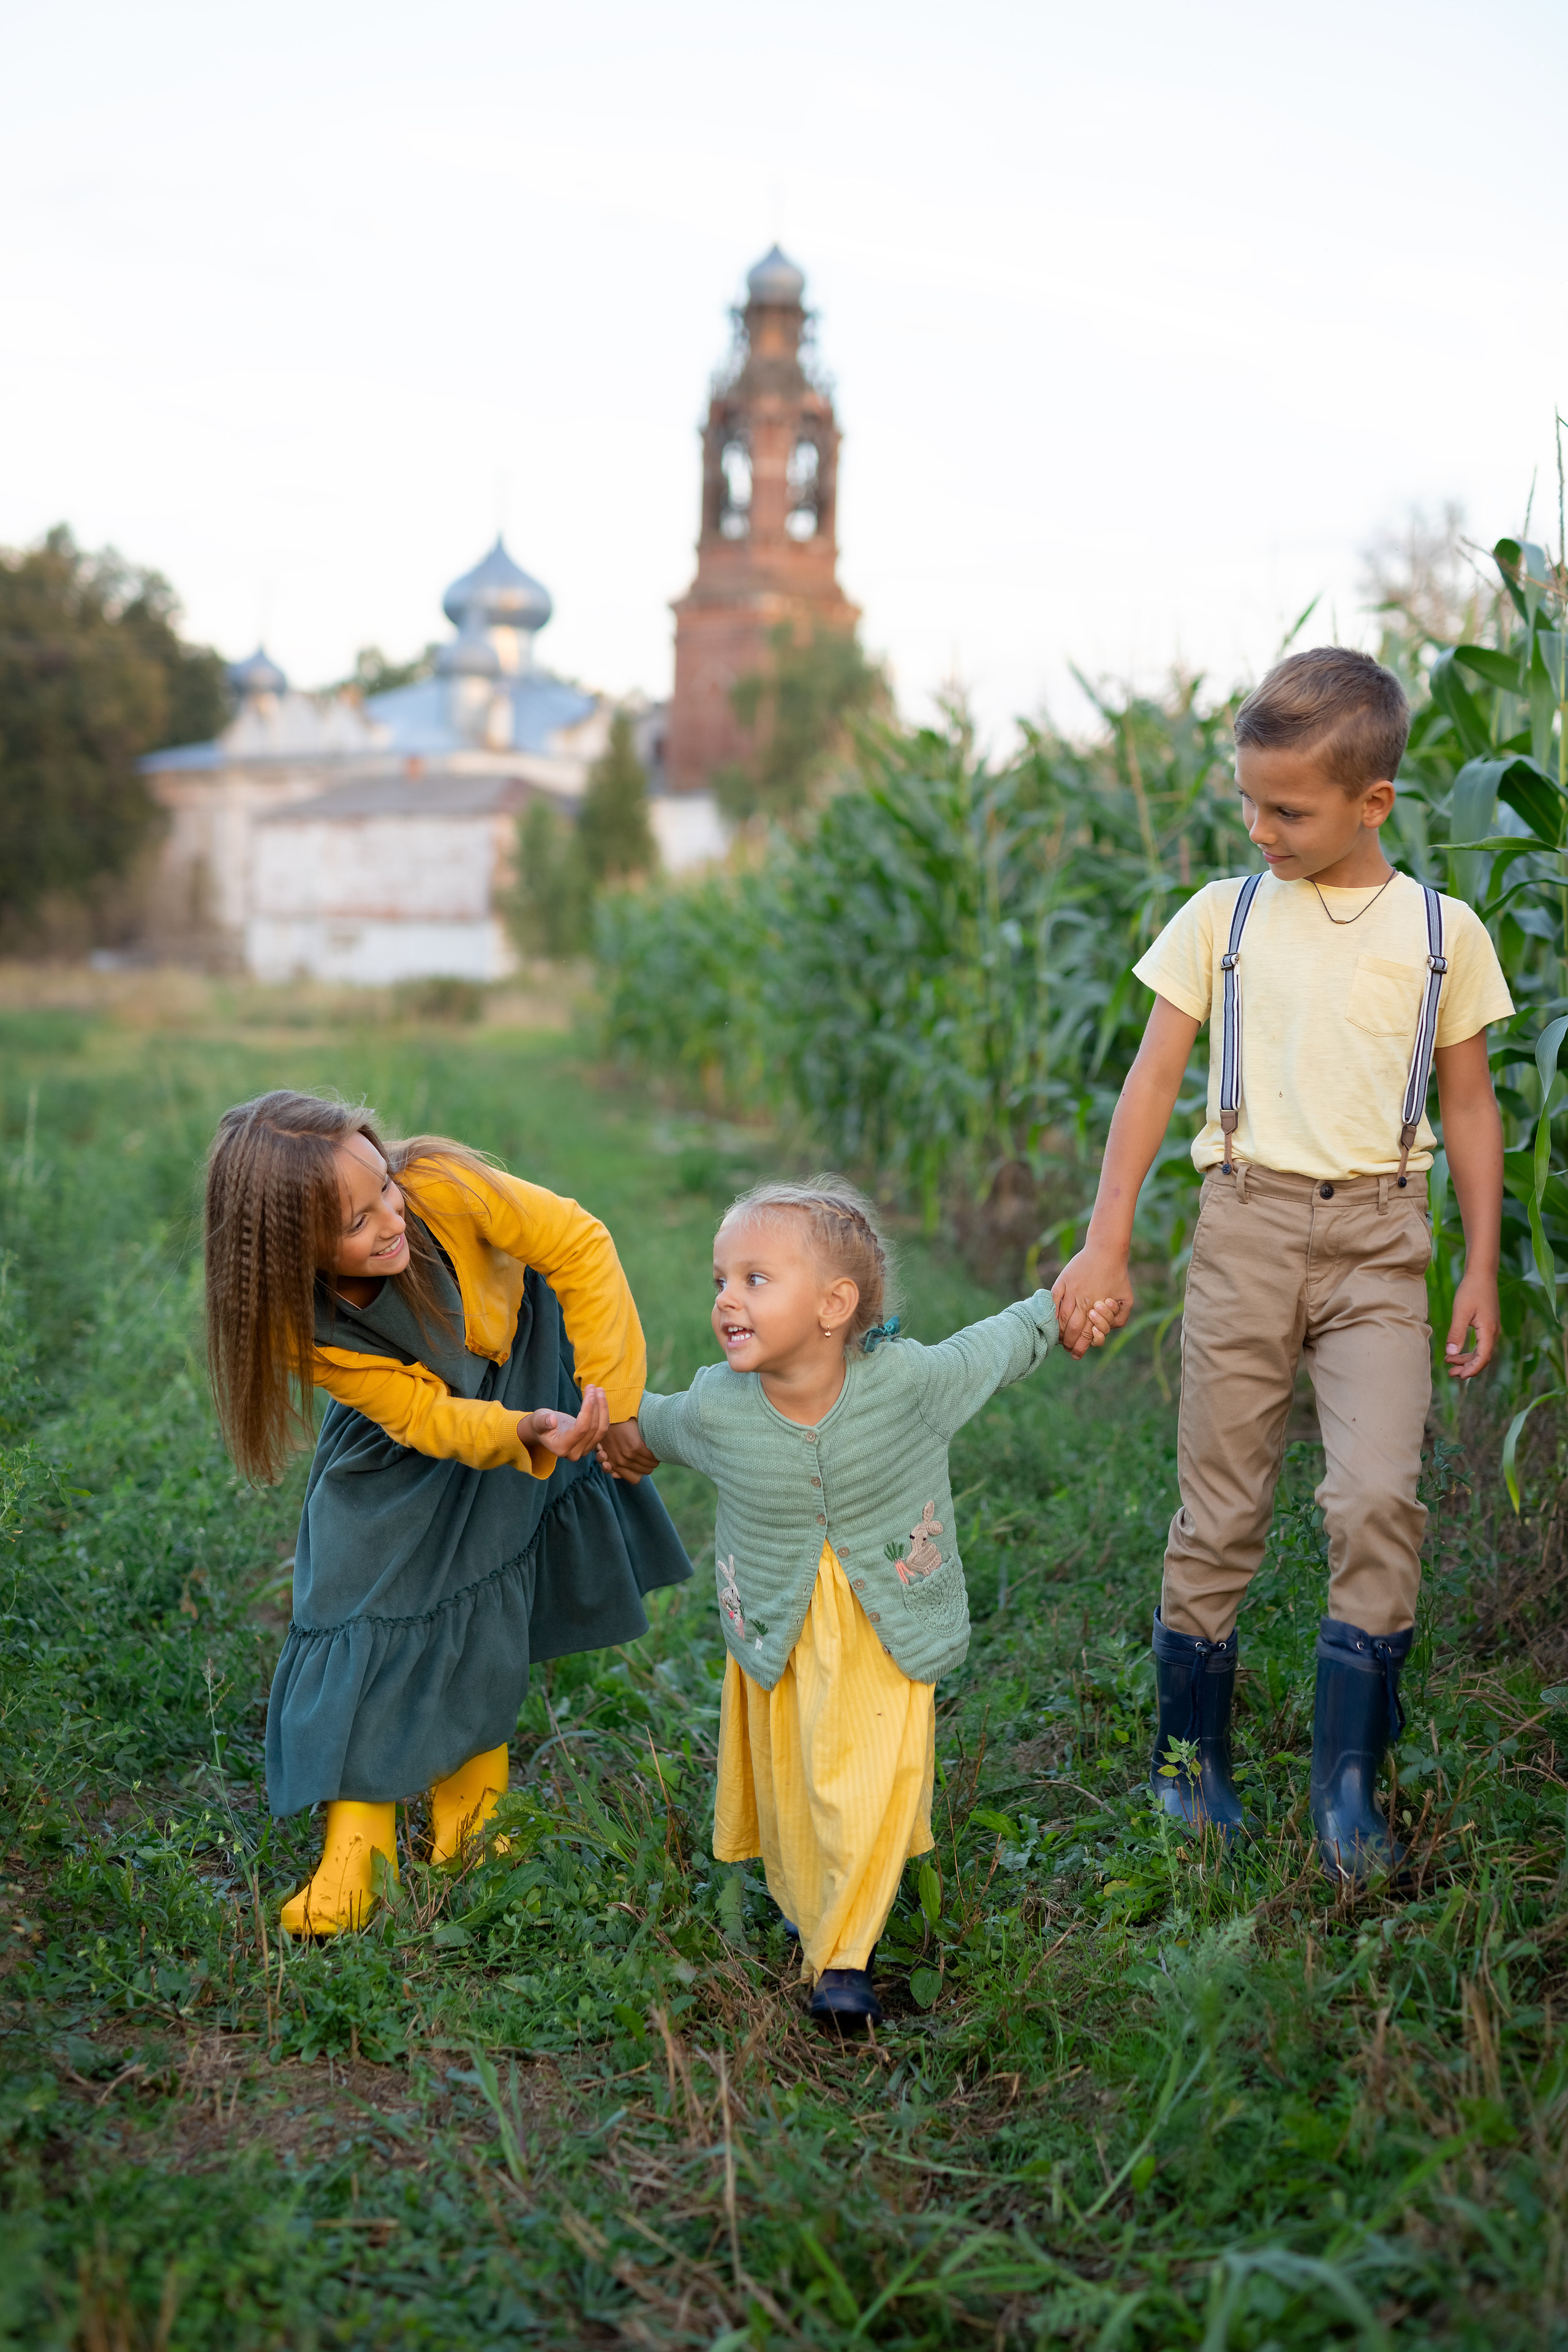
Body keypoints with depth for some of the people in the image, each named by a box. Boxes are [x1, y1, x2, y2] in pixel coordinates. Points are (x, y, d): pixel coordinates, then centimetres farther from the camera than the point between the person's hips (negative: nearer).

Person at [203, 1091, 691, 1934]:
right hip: (398, 1448, 0)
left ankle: (470, 1800, 22)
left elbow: (579, 1246, -25)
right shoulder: (297, 1328, -32)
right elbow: (428, 1419, -26)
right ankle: (356, 1848, 5)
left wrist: (608, 1400, -23)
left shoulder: (441, 1186, -37)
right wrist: (527, 1433, -45)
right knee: (363, 1602, -8)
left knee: (485, 1597, 0)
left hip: (517, 1373, 0)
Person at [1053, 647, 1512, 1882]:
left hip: (1380, 1236, 0)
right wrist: (1107, 1242, -5)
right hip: (1249, 1222, 0)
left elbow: (1470, 1106, 11)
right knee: (1220, 1508, 4)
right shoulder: (1223, 916, 4)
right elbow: (1154, 1078, 3)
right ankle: (1192, 1756, 19)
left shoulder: (1443, 931, 5)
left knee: (1378, 1497, -14)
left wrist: (1482, 1268, 6)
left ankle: (1347, 1778, -1)